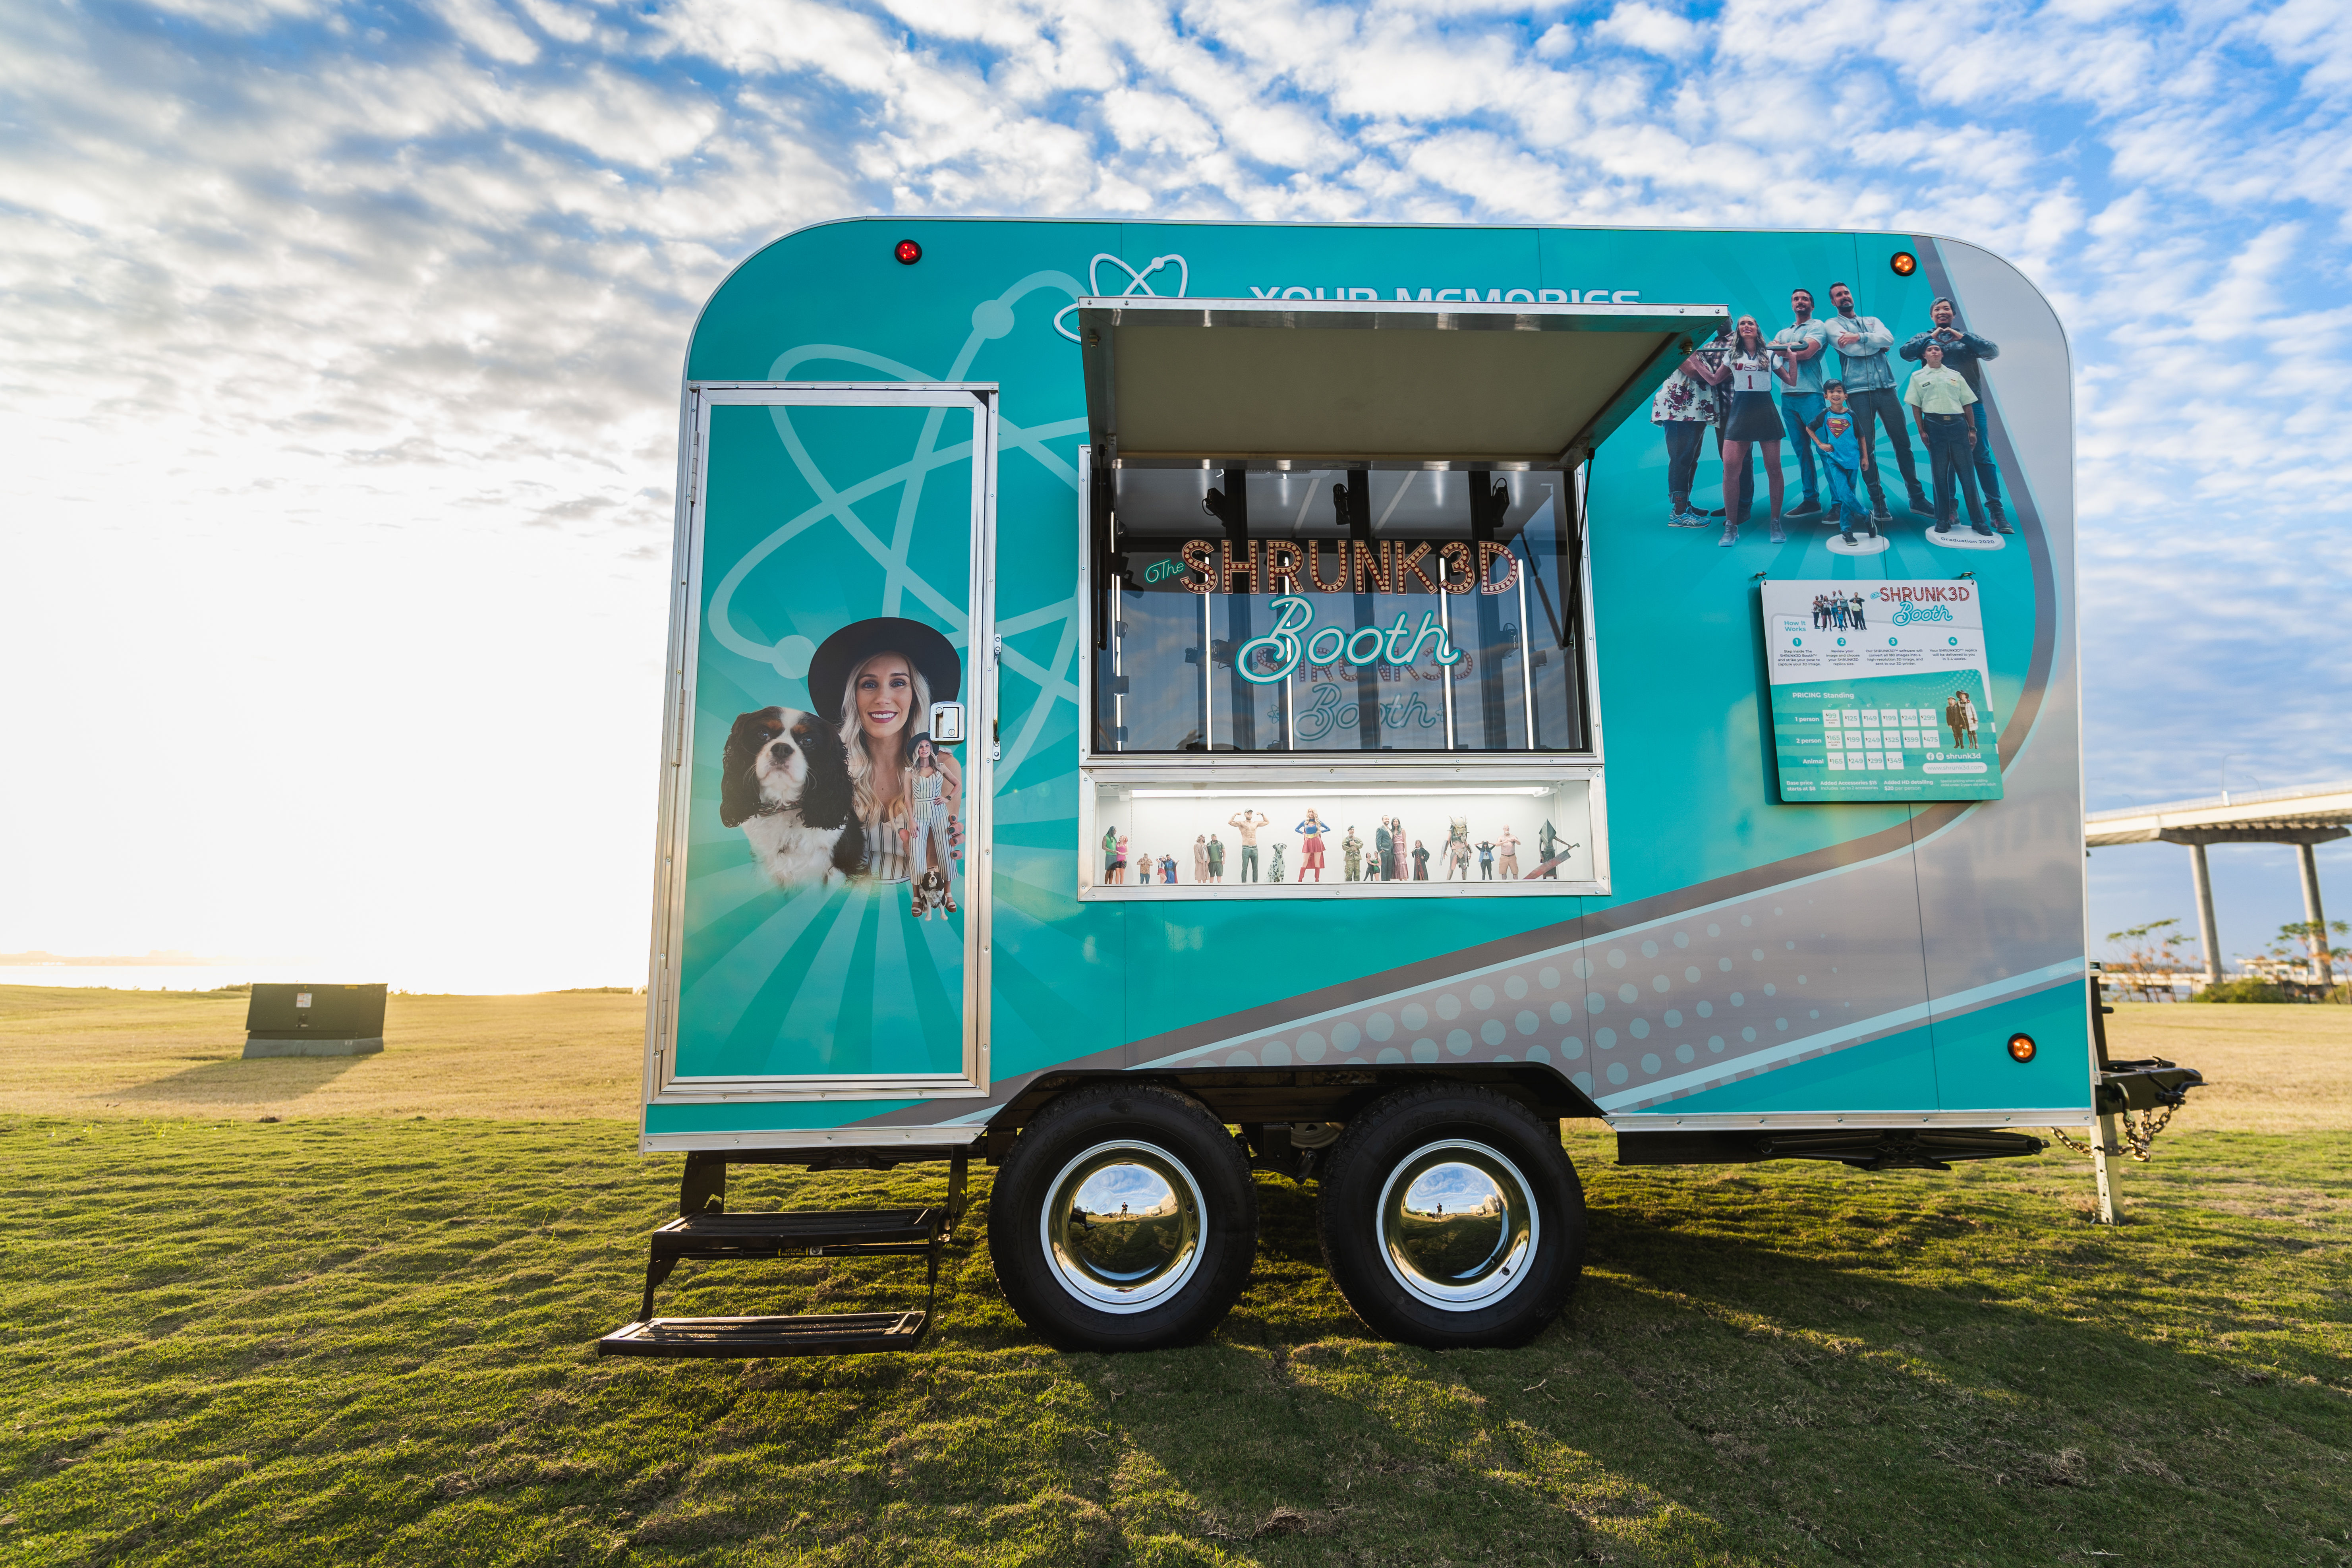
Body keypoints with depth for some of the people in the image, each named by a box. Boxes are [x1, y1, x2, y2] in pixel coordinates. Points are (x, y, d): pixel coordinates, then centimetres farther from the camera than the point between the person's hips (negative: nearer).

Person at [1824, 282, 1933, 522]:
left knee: (1903, 442, 2)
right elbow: (1850, 350, -9)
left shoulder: (1872, 321, 21)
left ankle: (1917, 498, 8)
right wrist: (1878, 345, 2)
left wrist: (1860, 337, -11)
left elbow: (1889, 339, 0)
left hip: (1886, 387, 4)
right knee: (1865, 447, -4)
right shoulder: (1832, 324, 9)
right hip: (1858, 391, -3)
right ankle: (1878, 503, 3)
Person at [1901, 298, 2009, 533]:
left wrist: (1963, 336, -10)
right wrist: (1931, 337, -13)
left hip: (1971, 404, 0)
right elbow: (1905, 352, -7)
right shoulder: (1925, 338, 12)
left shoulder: (1967, 337, 12)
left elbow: (1993, 351, -3)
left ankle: (1996, 509, -3)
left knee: (1982, 456, -4)